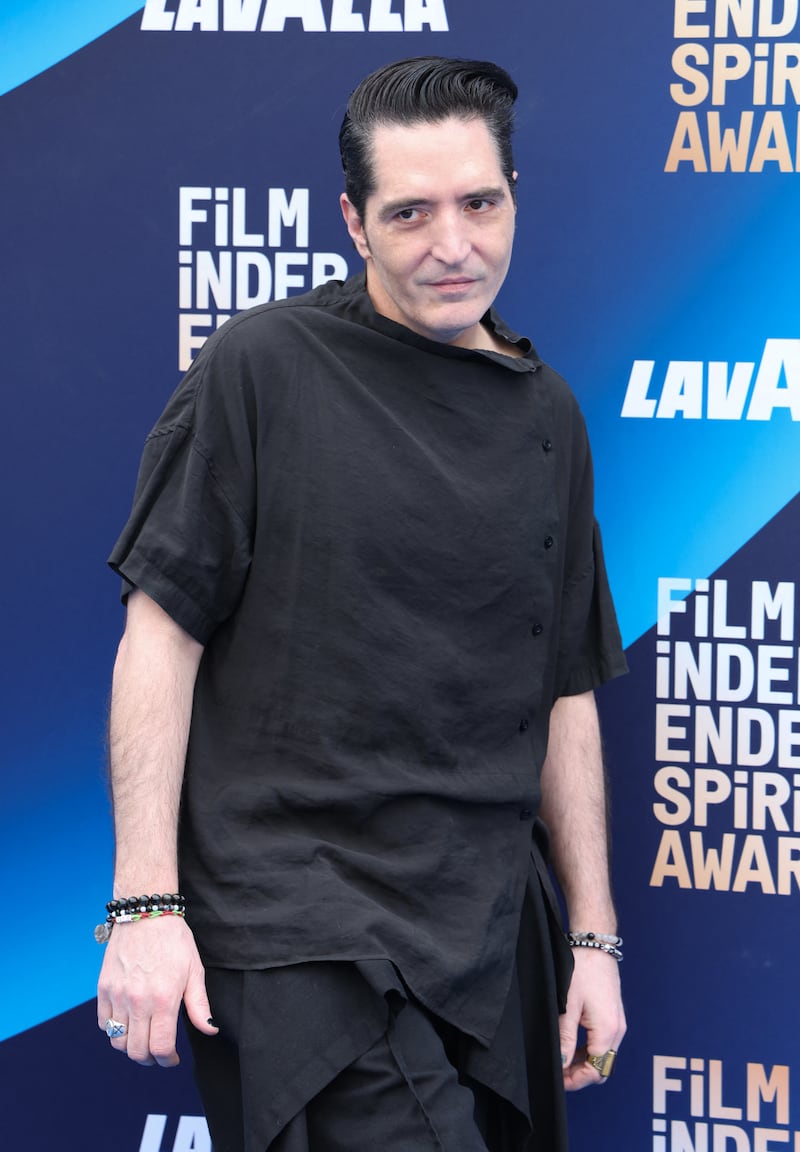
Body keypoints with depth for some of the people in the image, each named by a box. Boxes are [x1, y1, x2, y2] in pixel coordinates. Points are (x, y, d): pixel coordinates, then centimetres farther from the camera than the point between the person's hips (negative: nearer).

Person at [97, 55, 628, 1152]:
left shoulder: (547, 417, 12)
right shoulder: (261, 370, -4)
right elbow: (159, 636, -6)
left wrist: (594, 935, 14)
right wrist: (145, 903, -11)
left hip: (491, 931, 6)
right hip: (298, 926, -6)